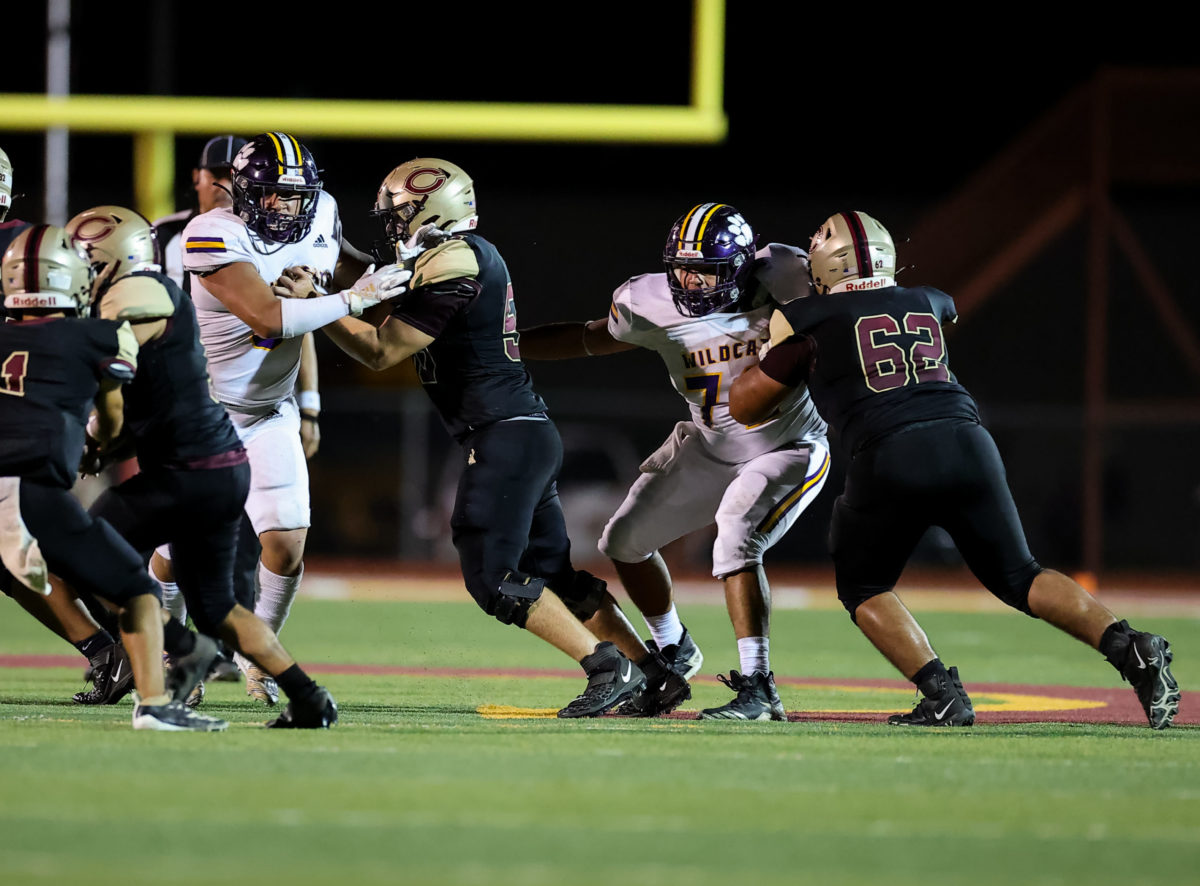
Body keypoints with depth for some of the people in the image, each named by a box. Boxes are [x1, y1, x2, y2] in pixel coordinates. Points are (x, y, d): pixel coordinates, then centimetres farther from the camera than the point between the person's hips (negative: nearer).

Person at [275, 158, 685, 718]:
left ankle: (609, 667, -9)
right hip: (527, 434, 10)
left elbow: (382, 352, -12)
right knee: (555, 574, 12)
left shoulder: (452, 265, -14)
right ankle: (655, 676, 13)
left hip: (505, 438, -10)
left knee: (493, 577, -8)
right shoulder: (471, 256, 16)